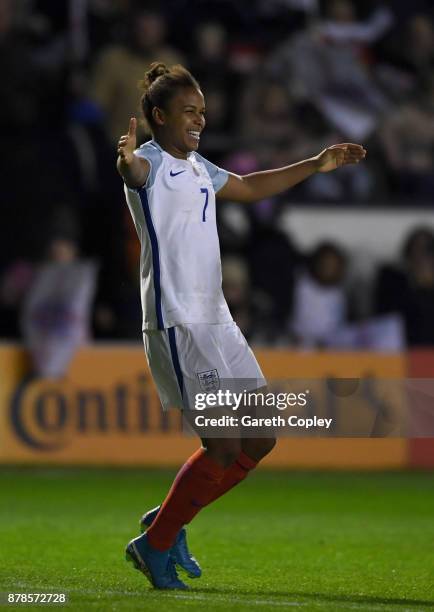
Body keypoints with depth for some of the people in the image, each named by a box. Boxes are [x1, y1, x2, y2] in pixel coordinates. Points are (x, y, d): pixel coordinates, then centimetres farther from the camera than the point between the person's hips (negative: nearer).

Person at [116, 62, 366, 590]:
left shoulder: (199, 167, 17)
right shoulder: (150, 163, -10)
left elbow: (250, 187, 36)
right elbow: (134, 169, -36)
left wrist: (317, 165, 36)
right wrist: (126, 161, -60)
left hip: (218, 323, 9)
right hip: (176, 327, -9)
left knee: (261, 438, 8)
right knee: (224, 447, -11)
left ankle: (168, 521, 20)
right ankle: (155, 544, 5)